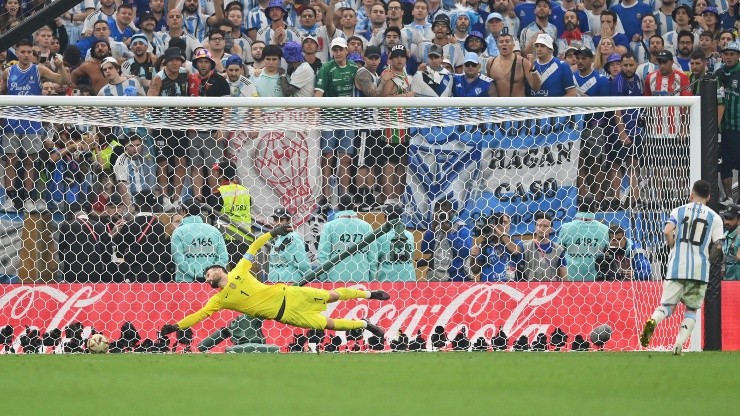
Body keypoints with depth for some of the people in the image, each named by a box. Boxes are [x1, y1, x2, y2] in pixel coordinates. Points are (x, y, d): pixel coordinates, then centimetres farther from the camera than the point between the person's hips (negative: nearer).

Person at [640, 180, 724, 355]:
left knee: (667, 305, 5)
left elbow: (667, 231, -9)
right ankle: (678, 345, -5)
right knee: (691, 310, 14)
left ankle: (653, 321, -29)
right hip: (700, 270, 0)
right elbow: (718, 246, -1)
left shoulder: (679, 211, 7)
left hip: (677, 268, 0)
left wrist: (673, 247, 9)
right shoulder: (714, 217, 7)